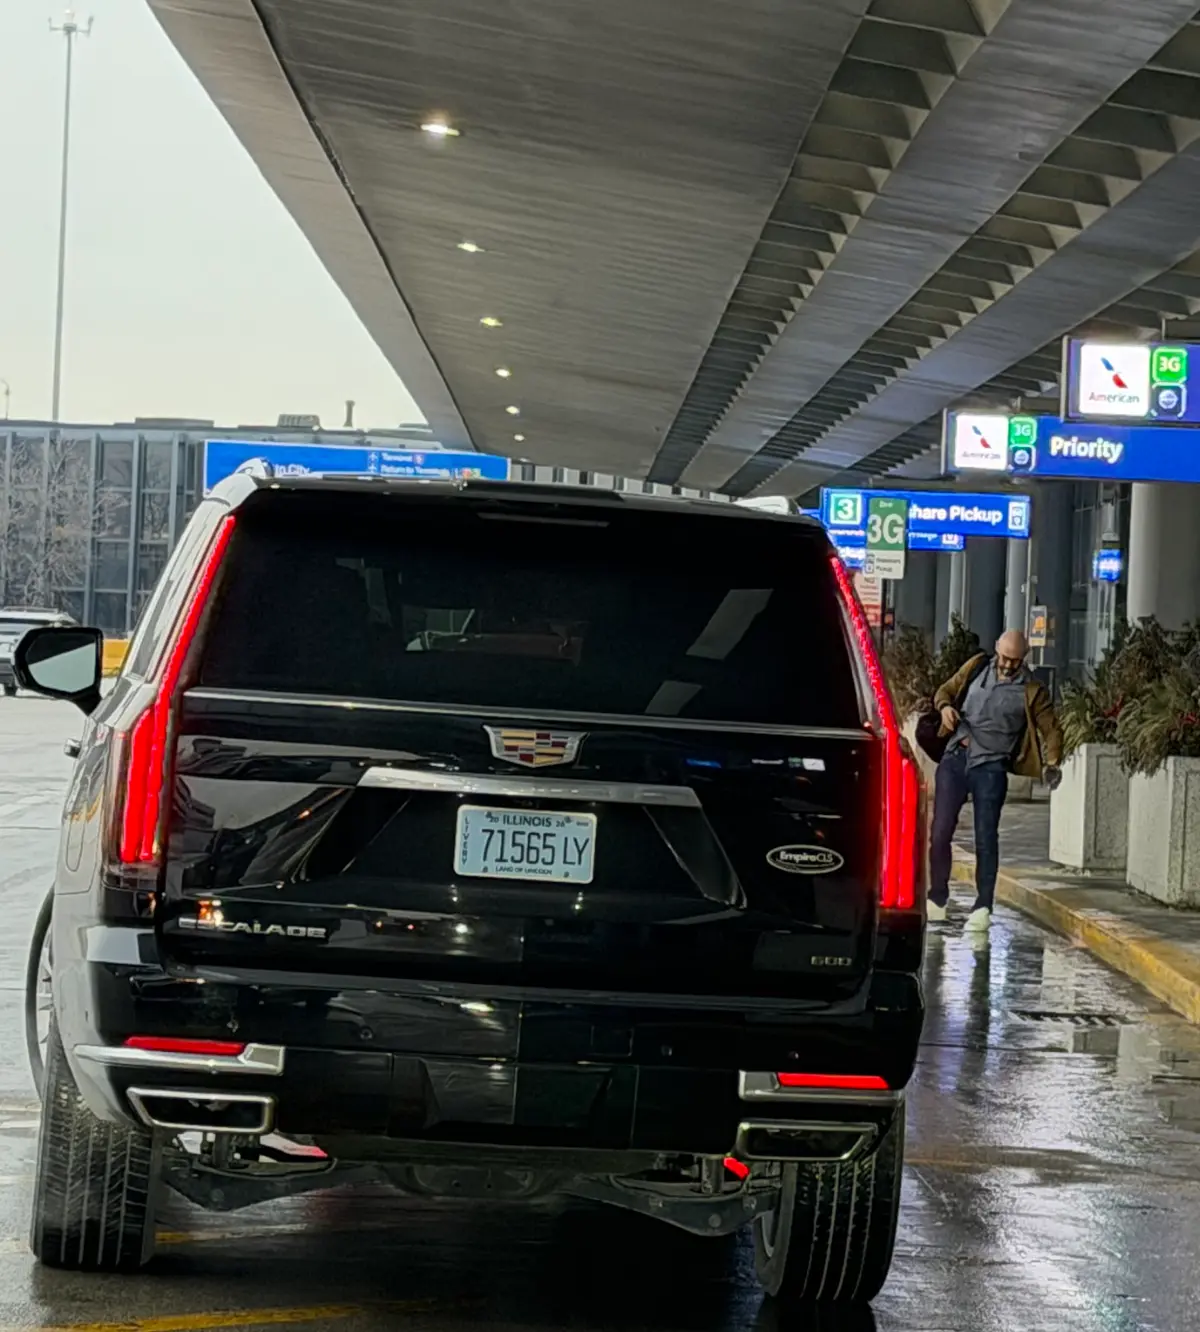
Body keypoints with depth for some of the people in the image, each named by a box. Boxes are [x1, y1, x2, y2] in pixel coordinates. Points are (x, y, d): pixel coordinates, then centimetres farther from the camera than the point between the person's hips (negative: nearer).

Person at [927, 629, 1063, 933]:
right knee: (940, 832, 2)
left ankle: (983, 908, -3)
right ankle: (937, 899, 17)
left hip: (990, 766, -3)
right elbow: (946, 690, 18)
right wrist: (945, 706, -6)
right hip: (955, 758, 3)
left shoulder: (1032, 691, 1)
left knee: (986, 838, -7)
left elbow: (1051, 730, 1)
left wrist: (1052, 763, -17)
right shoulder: (977, 668, 9)